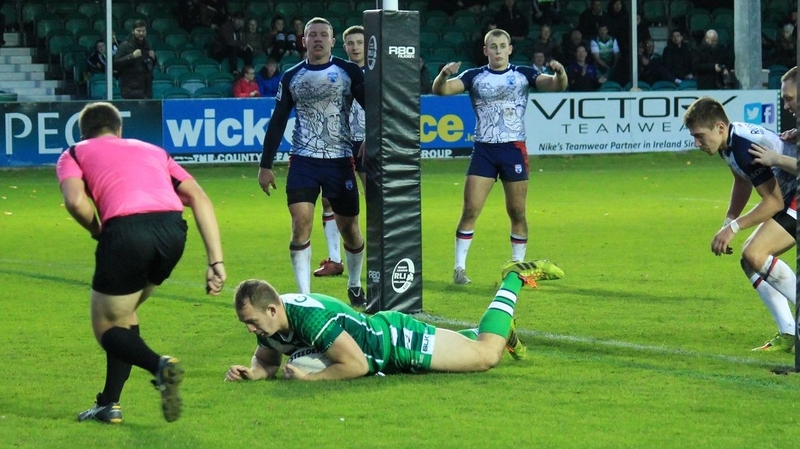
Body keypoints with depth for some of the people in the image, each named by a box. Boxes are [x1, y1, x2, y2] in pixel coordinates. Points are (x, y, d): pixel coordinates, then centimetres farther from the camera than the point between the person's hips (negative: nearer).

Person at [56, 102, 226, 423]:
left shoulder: (74, 155, 22)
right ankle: (110, 404, 24)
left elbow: (75, 201, -1)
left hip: (126, 230, -4)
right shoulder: (152, 151, 33)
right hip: (173, 230, 4)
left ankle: (160, 365, -15)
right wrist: (216, 261, 13)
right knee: (123, 313, 29)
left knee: (107, 327, 14)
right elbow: (198, 198, 18)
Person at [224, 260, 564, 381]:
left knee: (487, 354, 3)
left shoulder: (310, 317, -39)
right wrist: (249, 372, -19)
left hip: (399, 340, -8)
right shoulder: (269, 321, -15)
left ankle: (514, 279, 19)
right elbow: (268, 362, 3)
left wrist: (308, 377, -33)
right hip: (378, 330, 8)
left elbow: (357, 365, -37)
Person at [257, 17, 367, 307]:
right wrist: (265, 165, 8)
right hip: (303, 161, 1)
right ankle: (304, 295, -9)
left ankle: (354, 286, 29)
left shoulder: (349, 72, 0)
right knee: (300, 223, -12)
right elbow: (277, 122, 11)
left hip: (340, 161, -1)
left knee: (349, 227, 6)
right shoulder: (291, 77, 7)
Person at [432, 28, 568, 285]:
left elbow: (556, 86, -7)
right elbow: (441, 90, -7)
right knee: (470, 210, -6)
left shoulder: (523, 75, 3)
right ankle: (459, 268, -1)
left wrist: (559, 74, -30)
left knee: (517, 212, 3)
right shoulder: (474, 77, 4)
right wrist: (443, 76, -29)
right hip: (483, 149, 0)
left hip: (514, 149, 0)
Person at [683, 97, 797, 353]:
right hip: (790, 197, 11)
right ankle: (788, 335, 5)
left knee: (755, 255, -23)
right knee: (750, 260, 6)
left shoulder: (746, 147, -26)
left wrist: (734, 227, -19)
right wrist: (728, 222, 13)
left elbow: (774, 202, -23)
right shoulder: (729, 142, 4)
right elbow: (743, 182, 22)